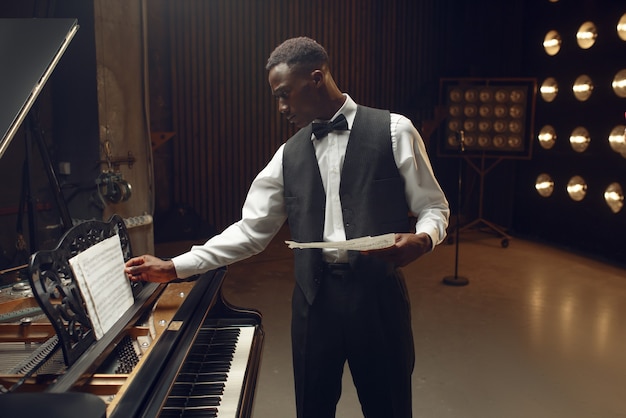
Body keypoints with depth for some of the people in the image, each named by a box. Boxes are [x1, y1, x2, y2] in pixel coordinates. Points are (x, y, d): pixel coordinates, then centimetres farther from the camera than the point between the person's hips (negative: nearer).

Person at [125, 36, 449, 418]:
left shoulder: (393, 131, -3)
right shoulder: (289, 154, 8)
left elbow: (433, 207, 1)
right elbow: (251, 231, 7)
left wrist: (421, 240, -22)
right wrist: (174, 267, 1)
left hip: (377, 292, -3)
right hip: (314, 295, 3)